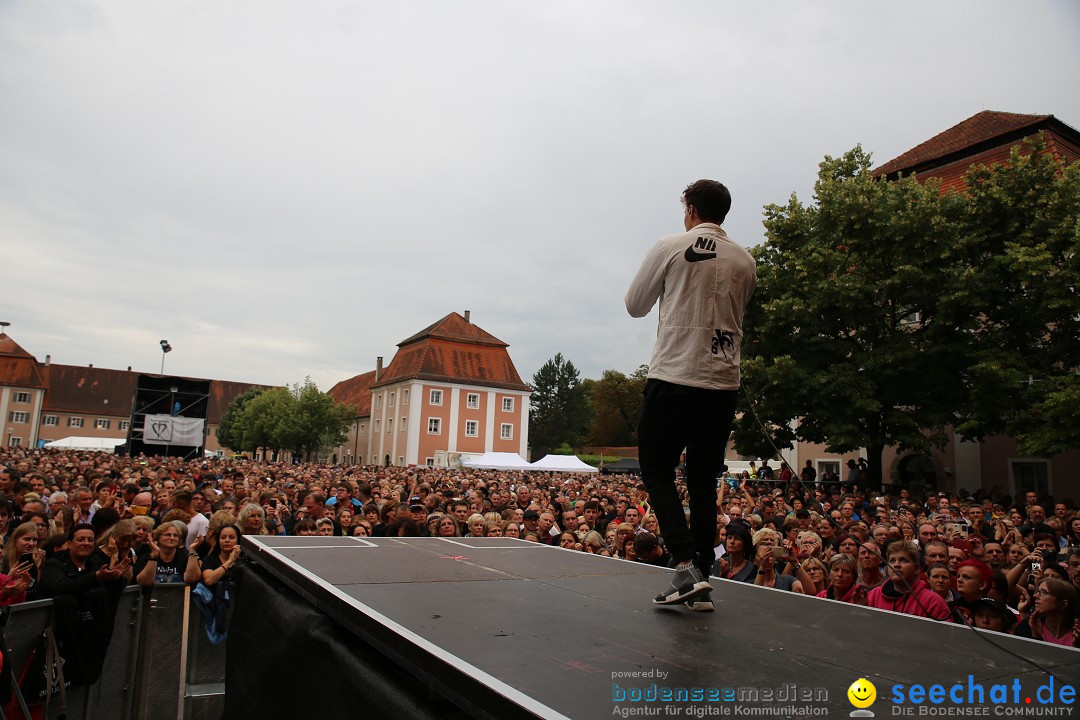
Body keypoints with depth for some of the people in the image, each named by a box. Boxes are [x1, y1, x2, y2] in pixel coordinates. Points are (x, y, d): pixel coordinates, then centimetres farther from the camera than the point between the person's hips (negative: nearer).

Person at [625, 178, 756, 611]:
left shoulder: (670, 247, -3)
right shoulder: (745, 262, 10)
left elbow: (634, 306, 6)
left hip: (673, 377, -4)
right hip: (724, 384, 5)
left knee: (656, 471, 5)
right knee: (704, 481, 11)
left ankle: (686, 566, -9)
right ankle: (702, 584, 12)